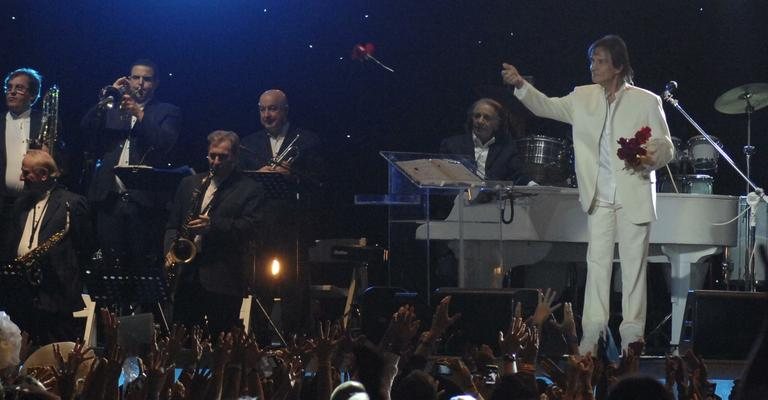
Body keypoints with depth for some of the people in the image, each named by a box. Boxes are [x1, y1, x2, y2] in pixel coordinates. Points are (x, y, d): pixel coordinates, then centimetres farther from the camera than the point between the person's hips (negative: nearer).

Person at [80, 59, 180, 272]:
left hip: (144, 200, -3)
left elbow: (164, 142, -9)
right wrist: (107, 99, -3)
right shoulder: (113, 109, 19)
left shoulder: (167, 112, 9)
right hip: (109, 198, 3)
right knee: (111, 264, 2)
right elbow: (86, 128, 4)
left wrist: (140, 114, -15)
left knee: (143, 267, -5)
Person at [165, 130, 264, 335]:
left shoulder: (250, 189, 4)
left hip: (225, 279, -4)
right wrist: (170, 251, 0)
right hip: (187, 274, 4)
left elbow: (252, 227, -9)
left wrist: (213, 225, -20)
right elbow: (173, 224, 19)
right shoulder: (189, 184, 18)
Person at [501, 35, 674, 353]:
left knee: (633, 264, 0)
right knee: (597, 262, 1)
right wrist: (520, 85, -13)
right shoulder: (583, 98, 8)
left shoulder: (646, 102, -2)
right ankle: (591, 335, 3)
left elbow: (665, 147, 0)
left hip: (634, 197, -3)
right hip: (600, 197, 3)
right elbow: (546, 107, 3)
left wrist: (649, 159, -22)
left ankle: (632, 336, 6)